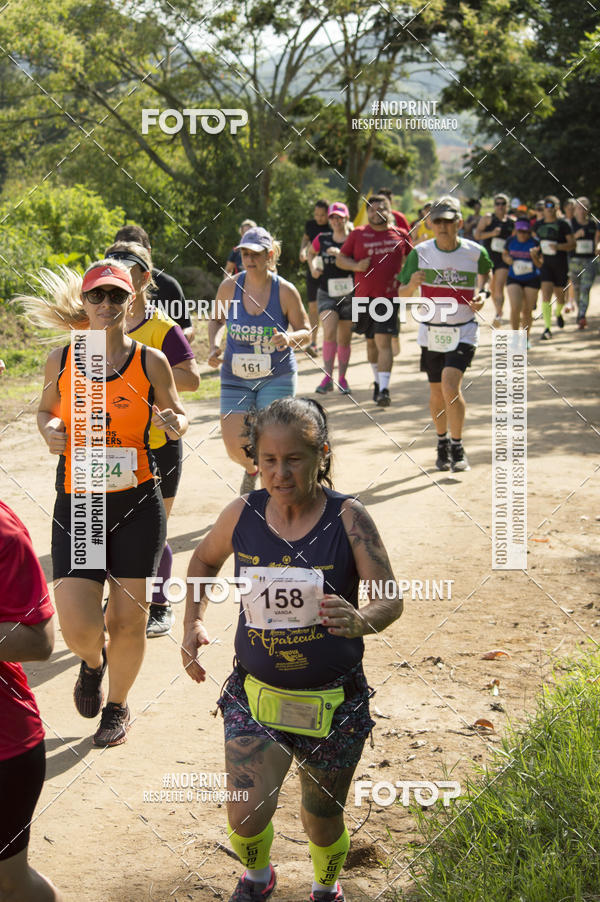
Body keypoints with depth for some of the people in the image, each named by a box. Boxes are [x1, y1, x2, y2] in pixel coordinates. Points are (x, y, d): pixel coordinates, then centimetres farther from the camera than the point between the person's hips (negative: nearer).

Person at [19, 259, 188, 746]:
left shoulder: (150, 361, -3)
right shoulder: (61, 359, 1)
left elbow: (177, 414, 10)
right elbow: (47, 410, 17)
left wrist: (176, 424, -13)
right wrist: (50, 431, -6)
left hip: (137, 504, 0)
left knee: (129, 619, 6)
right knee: (77, 624, -7)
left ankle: (118, 706, 33)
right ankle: (92, 663, 31)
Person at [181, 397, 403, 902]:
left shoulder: (347, 518, -13)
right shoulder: (242, 516, -6)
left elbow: (391, 598, -15)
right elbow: (204, 560, 16)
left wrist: (362, 621, -37)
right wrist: (195, 621, 1)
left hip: (332, 702, -1)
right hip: (256, 695, 1)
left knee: (323, 819, 14)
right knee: (246, 817, -9)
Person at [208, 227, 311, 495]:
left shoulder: (285, 291, -10)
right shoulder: (229, 287, -4)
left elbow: (305, 332, -2)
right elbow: (217, 320, 15)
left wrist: (290, 338, -24)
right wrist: (214, 345, -4)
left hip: (277, 377, -2)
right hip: (236, 377, 2)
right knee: (235, 447, -2)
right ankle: (251, 470, 35)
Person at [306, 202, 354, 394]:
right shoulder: (322, 239, 5)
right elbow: (311, 253, 25)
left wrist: (341, 254, -23)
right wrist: (313, 268, 8)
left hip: (349, 294, -1)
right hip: (326, 293, 1)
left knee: (345, 339, 7)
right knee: (329, 332, -18)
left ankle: (342, 378, 22)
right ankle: (328, 378, -16)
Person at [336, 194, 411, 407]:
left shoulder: (400, 235, 5)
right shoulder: (357, 235, 3)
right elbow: (340, 260, 7)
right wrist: (357, 266, -12)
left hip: (389, 296, -2)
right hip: (364, 296, 2)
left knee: (383, 341, -14)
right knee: (371, 342, 15)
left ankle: (384, 389, -16)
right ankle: (378, 382, 35)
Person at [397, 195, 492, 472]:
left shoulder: (475, 253, -6)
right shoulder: (420, 253, -4)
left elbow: (484, 283, 11)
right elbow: (403, 295, 0)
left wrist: (481, 297, -11)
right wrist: (412, 284, -22)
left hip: (463, 332, -2)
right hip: (431, 332, 2)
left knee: (451, 386, -19)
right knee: (436, 392, 11)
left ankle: (458, 448, -4)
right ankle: (442, 444, 32)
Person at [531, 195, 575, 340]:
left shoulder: (563, 224, -7)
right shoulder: (538, 225, 5)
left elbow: (572, 244, -11)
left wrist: (558, 246, -26)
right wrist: (536, 255, 7)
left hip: (561, 265, -2)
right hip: (546, 264, 2)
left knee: (559, 295, 12)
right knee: (546, 296, -15)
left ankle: (558, 313, 48)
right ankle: (547, 329, -17)